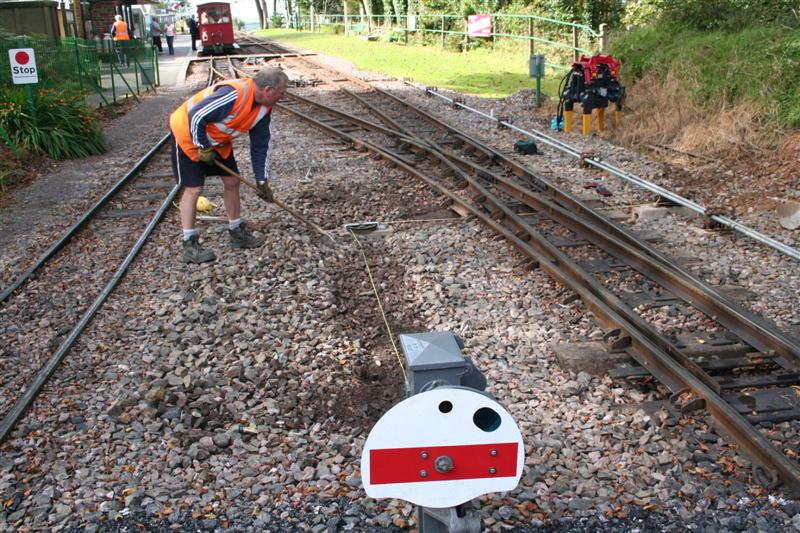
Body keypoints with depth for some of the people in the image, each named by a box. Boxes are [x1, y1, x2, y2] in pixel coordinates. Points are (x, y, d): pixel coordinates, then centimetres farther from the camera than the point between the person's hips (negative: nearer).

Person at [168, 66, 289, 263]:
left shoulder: (264, 108, -8)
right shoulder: (233, 94, -36)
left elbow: (262, 144, 1)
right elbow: (196, 117, -33)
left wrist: (262, 180, -1)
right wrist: (203, 148, -21)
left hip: (217, 140, 8)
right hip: (187, 132, -8)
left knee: (232, 181, 8)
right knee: (193, 189, -9)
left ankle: (236, 232, 24)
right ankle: (189, 245, -2)